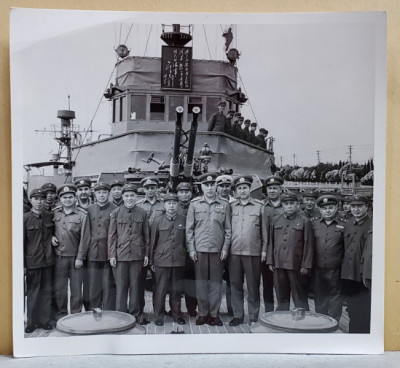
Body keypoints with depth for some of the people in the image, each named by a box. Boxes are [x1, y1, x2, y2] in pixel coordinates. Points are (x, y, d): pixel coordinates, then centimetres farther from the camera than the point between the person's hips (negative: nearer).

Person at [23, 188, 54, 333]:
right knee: (32, 292, 5)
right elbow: (21, 242, -5)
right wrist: (22, 264, -7)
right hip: (33, 260, -3)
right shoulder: (25, 218, -6)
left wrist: (53, 237, 4)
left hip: (48, 261, 3)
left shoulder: (50, 216, 5)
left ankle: (45, 320, 20)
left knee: (46, 291, 9)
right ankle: (31, 322, 17)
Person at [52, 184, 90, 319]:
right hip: (59, 256, 3)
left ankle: (76, 315, 19)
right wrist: (51, 237, -2)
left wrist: (80, 258, -8)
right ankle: (61, 314, 24)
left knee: (76, 288, 5)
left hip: (75, 257, -2)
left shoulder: (82, 215, -6)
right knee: (59, 287, 8)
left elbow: (84, 238, -6)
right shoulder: (54, 213, 4)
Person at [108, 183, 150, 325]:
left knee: (135, 286, 8)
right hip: (120, 255, -1)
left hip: (137, 255, 1)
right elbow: (112, 235, 2)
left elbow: (146, 235, 8)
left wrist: (146, 254, 5)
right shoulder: (115, 213, 2)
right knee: (121, 287, 3)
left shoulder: (142, 213, 5)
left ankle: (136, 314, 18)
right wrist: (112, 255, -2)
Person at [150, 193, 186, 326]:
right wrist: (152, 261, 5)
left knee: (176, 290, 9)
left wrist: (185, 257, 8)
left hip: (178, 261, 1)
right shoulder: (158, 222, 2)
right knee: (160, 290, 2)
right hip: (161, 260, -1)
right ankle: (159, 316, 13)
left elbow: (187, 240, 10)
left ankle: (176, 314, 22)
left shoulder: (183, 221, 5)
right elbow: (153, 242, 6)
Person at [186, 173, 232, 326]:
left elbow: (228, 229, 6)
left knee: (216, 282, 4)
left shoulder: (224, 204, 5)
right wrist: (191, 248, -2)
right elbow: (189, 228, 4)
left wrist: (225, 248, 0)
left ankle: (214, 314, 13)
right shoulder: (194, 204, 4)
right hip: (199, 249, 0)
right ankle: (202, 313, 14)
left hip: (218, 250, 0)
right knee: (201, 282, 4)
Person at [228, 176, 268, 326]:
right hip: (234, 252, 2)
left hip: (253, 252, -2)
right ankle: (238, 315, 18)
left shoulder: (259, 206, 4)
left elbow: (264, 229, 5)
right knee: (235, 285, 7)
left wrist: (264, 249, 2)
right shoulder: (231, 207, 9)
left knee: (253, 286, 4)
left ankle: (254, 317, 14)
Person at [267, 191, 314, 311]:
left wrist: (306, 265, -8)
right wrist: (270, 261, 7)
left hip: (296, 265, -4)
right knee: (281, 297, 12)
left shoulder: (305, 222, 0)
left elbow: (308, 245, -3)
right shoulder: (275, 221, 12)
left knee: (299, 297, 4)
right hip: (278, 264, 4)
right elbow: (271, 242, 12)